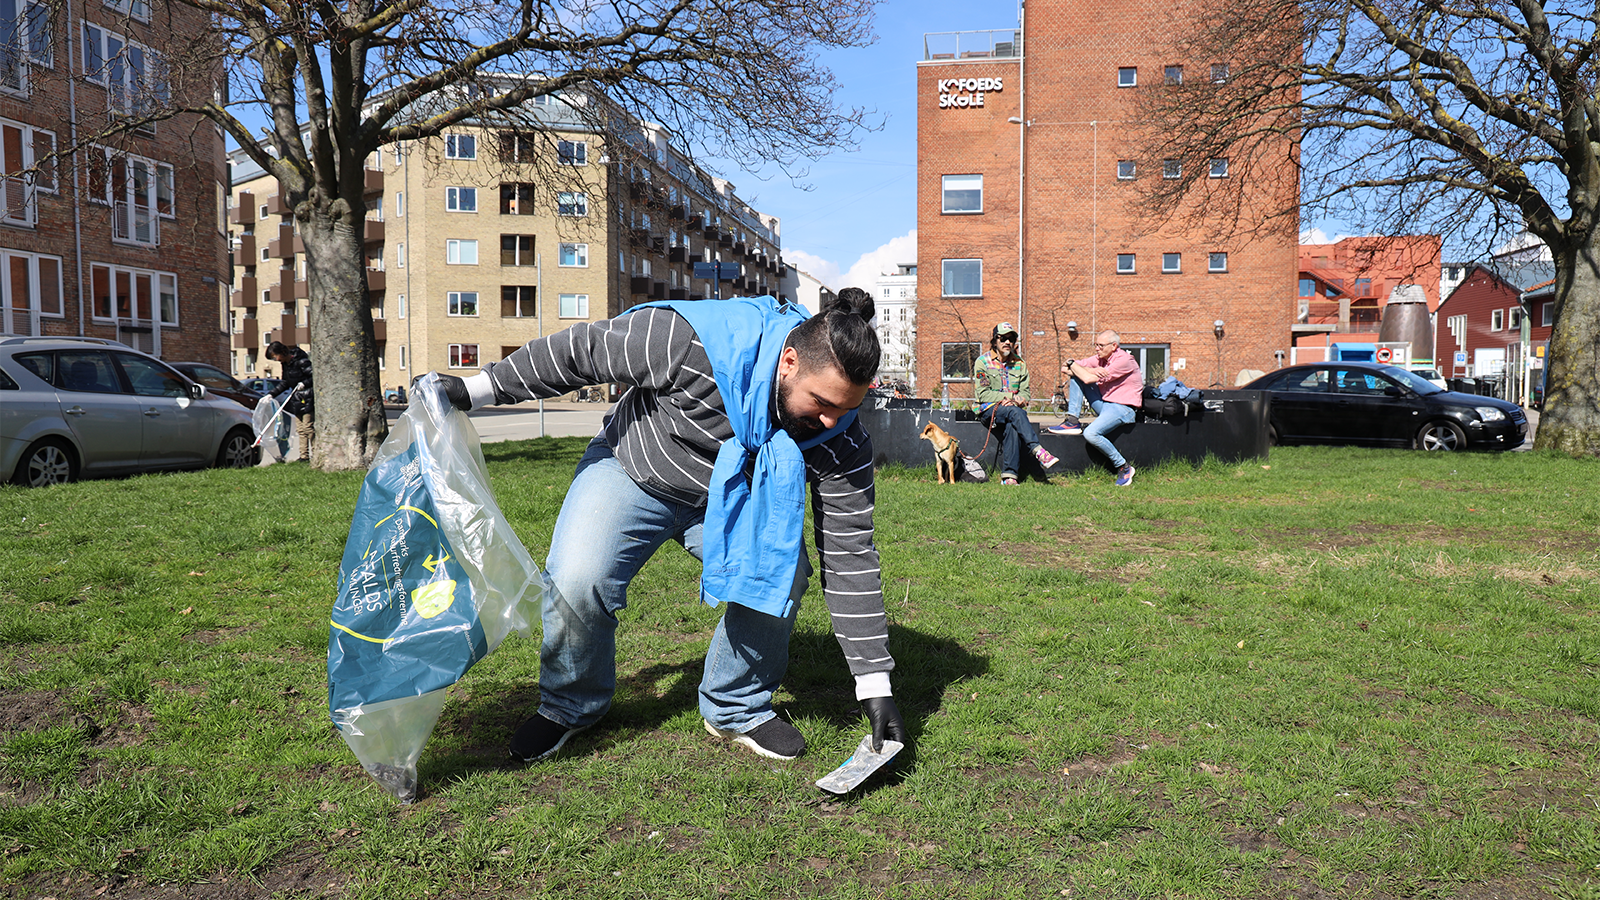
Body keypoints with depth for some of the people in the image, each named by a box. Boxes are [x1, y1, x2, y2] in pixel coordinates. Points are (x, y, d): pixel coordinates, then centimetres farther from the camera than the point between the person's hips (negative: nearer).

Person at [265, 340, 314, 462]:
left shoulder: (301, 361, -16)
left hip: (308, 398, -9)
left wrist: (304, 383, -26)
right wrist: (272, 395, 14)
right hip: (297, 400, 9)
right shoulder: (285, 363, 10)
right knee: (300, 429, 7)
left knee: (308, 427, -10)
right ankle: (304, 456, 9)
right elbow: (285, 383, 19)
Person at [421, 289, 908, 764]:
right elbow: (580, 350, -21)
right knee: (576, 582, -23)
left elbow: (850, 555, -20)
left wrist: (875, 684, -21)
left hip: (728, 497, 2)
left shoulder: (839, 436, -25)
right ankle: (568, 707, 8)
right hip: (634, 471, -2)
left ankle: (736, 709, 2)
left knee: (780, 572, -24)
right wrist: (476, 388, -15)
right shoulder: (691, 342, -36)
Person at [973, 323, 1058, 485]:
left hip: (1013, 410, 3)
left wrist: (1018, 400, -14)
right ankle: (1038, 451, -43)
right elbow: (982, 394, -7)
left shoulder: (1020, 364, 15)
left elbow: (1025, 393, 11)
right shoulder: (983, 362, 2)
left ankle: (1009, 476, -39)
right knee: (1015, 412, -35)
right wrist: (1009, 396, -15)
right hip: (988, 411, -3)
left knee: (1012, 426, -34)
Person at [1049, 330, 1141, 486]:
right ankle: (1073, 422, -5)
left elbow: (1088, 379, -24)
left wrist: (1072, 364, -7)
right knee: (1076, 375, -1)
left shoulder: (1124, 360, -19)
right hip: (1103, 403, 8)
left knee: (1091, 433, -32)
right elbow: (1065, 368, 2)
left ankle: (1123, 467, -12)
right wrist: (1090, 370, -15)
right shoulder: (1100, 358, 6)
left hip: (1122, 408, -8)